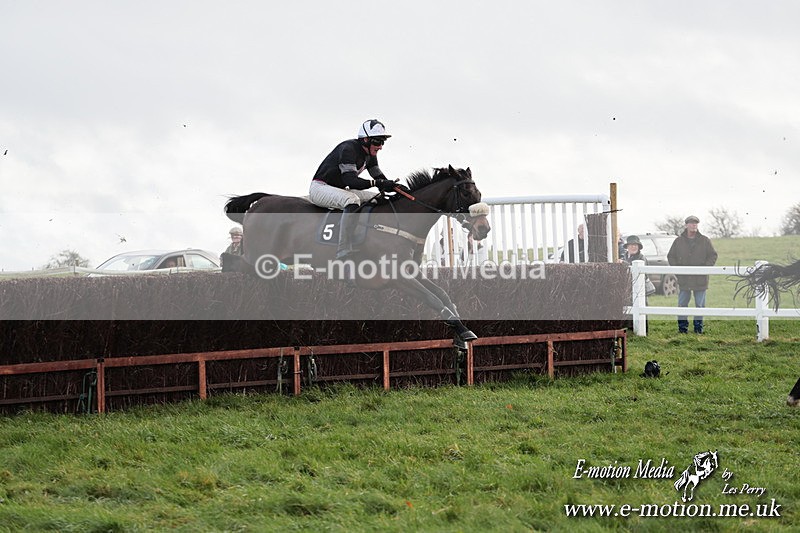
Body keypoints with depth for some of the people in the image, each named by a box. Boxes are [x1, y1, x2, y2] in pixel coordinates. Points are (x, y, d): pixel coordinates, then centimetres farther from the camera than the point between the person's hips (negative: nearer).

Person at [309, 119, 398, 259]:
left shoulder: (369, 154, 6)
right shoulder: (348, 149, -23)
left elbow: (379, 177, 10)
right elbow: (350, 181, -33)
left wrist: (393, 186, -9)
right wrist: (376, 183, -41)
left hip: (340, 190, 10)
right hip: (320, 188, -10)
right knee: (352, 201, -37)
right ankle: (344, 249, -46)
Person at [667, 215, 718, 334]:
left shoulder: (705, 241, 4)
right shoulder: (679, 241, 6)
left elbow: (713, 255, 7)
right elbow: (671, 256, 12)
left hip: (700, 279, -1)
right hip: (684, 279, 1)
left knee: (700, 304, 4)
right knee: (682, 304, 2)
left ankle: (698, 326, 12)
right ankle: (682, 326, 9)